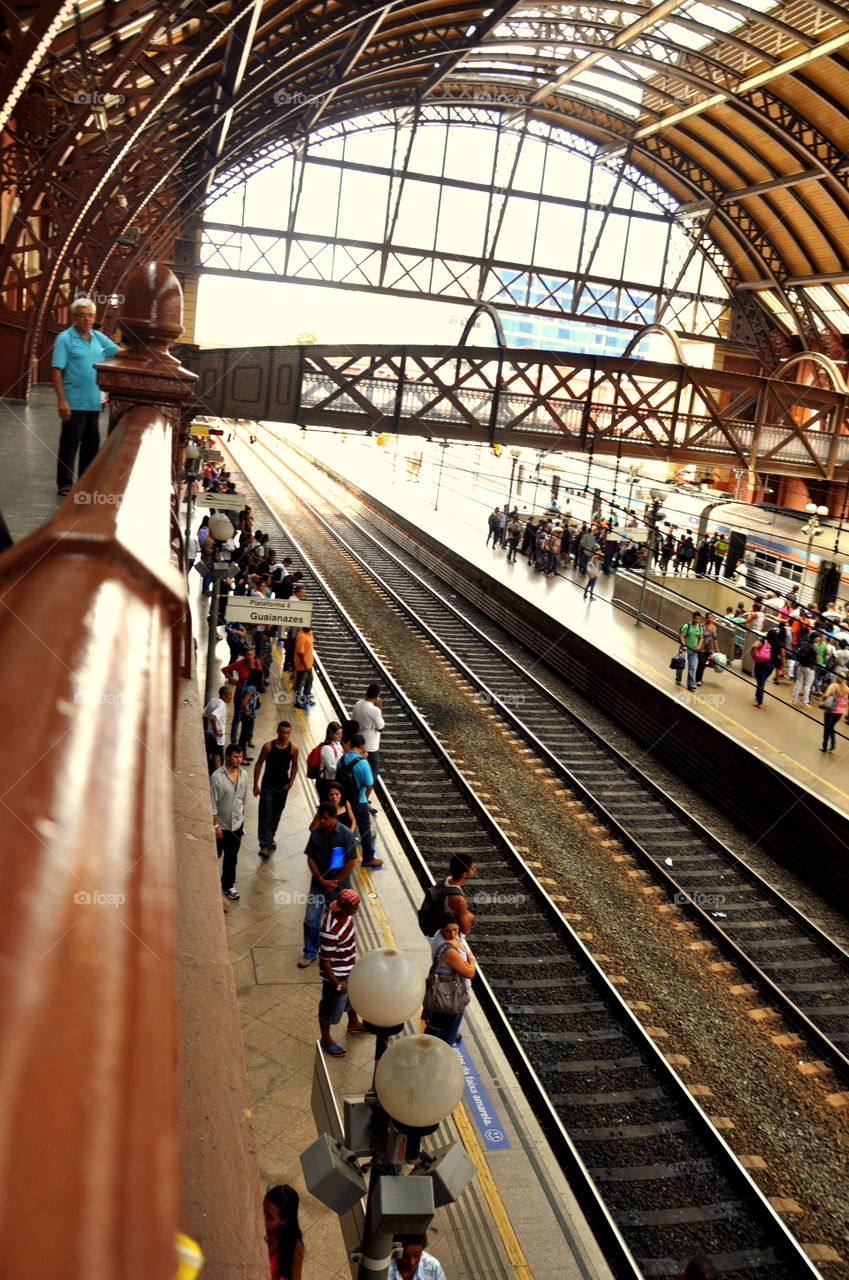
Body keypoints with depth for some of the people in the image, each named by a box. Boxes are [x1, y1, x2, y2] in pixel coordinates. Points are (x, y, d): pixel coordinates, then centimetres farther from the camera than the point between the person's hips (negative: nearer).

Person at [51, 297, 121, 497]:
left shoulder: (98, 337, 8)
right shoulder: (65, 338, -10)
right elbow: (57, 371, -13)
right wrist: (61, 400, -19)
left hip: (94, 402, 7)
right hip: (74, 403, -7)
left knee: (92, 443, 14)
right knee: (70, 444, -2)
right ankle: (64, 484, 5)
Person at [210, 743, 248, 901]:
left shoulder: (243, 774, -4)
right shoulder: (217, 776, -21)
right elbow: (212, 803, -17)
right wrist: (215, 825, -17)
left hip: (237, 823, 4)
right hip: (221, 824, -4)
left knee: (231, 856, 14)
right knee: (215, 855, 15)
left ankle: (228, 885, 30)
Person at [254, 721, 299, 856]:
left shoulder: (293, 748, -7)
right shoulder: (268, 746, -13)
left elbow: (294, 766, 8)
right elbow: (259, 764, -4)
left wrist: (290, 782, -4)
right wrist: (256, 784, -5)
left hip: (283, 787, 3)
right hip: (268, 786, -3)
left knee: (276, 815, 16)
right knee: (265, 816, -8)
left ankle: (269, 838, 35)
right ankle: (265, 845, -10)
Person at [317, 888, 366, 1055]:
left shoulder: (343, 912, -15)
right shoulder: (332, 931, -41)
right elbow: (325, 961, -29)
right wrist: (337, 984, -18)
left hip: (350, 968, 8)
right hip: (336, 974, -8)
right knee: (332, 1007, 17)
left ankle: (353, 1023, 59)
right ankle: (325, 1039, 43)